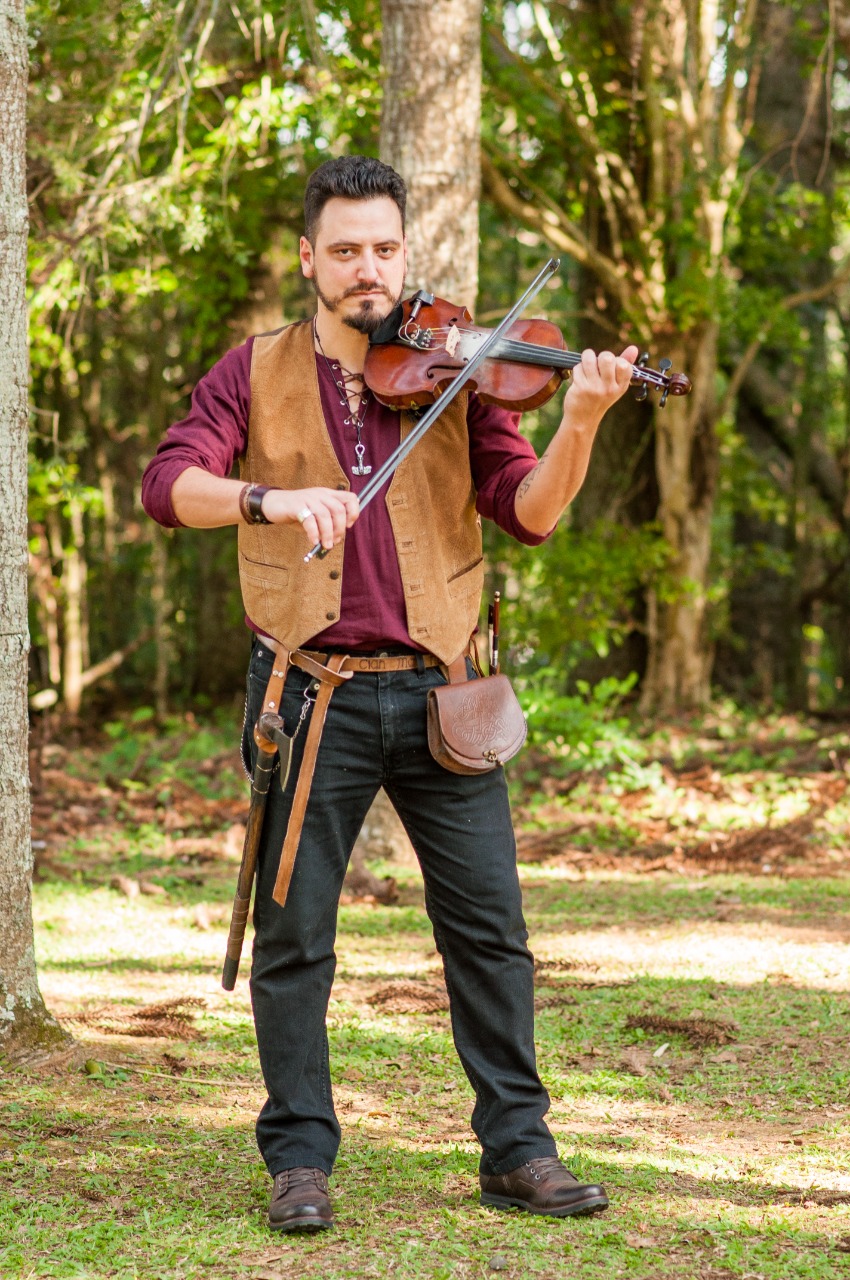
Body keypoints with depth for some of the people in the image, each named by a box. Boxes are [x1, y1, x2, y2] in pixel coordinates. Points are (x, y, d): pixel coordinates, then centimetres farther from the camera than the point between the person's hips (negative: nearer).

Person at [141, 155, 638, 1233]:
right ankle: (300, 1159, 15)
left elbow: (528, 513, -2)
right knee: (293, 934, 3)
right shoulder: (257, 374, 6)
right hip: (309, 690, -1)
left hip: (435, 689, 1)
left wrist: (580, 421, -20)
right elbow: (168, 484, -7)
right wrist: (272, 498, -26)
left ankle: (517, 1149, 13)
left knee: (490, 925, 1)